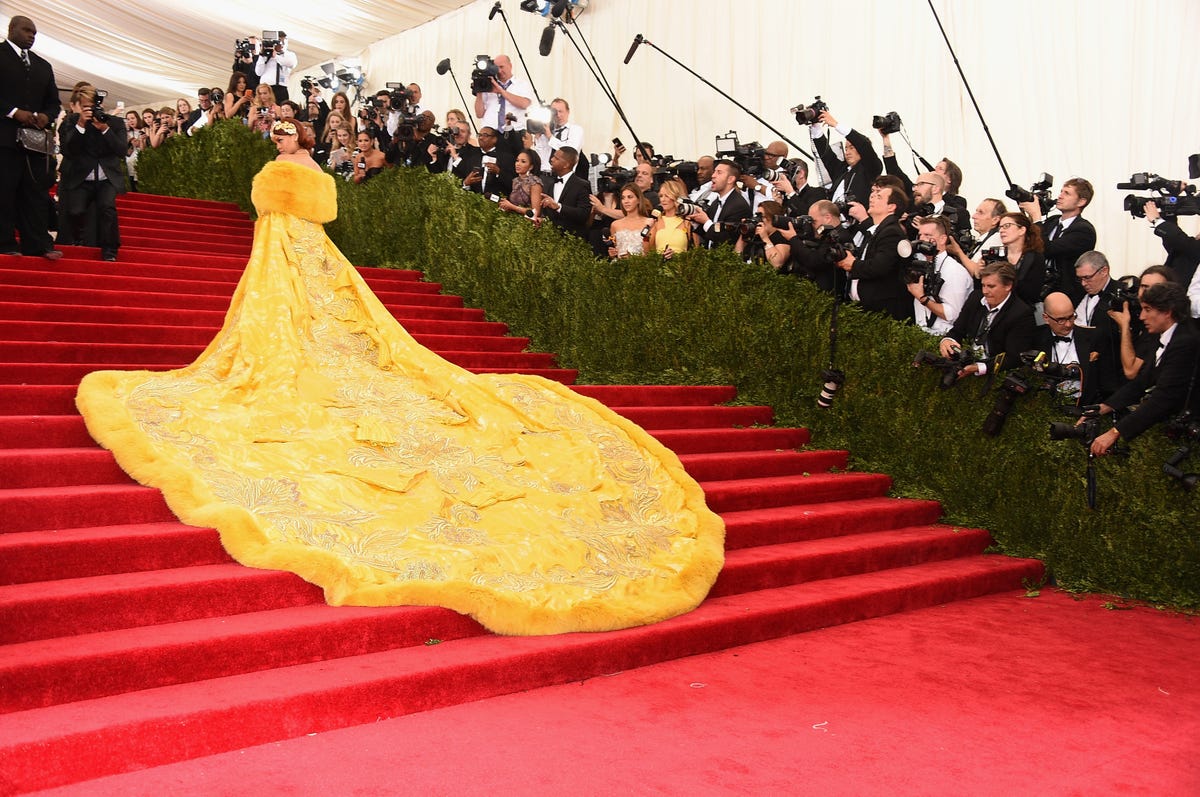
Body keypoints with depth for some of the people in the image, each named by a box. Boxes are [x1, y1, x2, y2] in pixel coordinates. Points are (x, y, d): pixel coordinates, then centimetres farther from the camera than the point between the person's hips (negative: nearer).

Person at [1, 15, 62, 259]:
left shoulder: (43, 65, 21)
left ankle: (37, 244, 0)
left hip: (35, 137, 5)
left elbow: (54, 102, 20)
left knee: (37, 192, 1)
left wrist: (46, 116, 0)